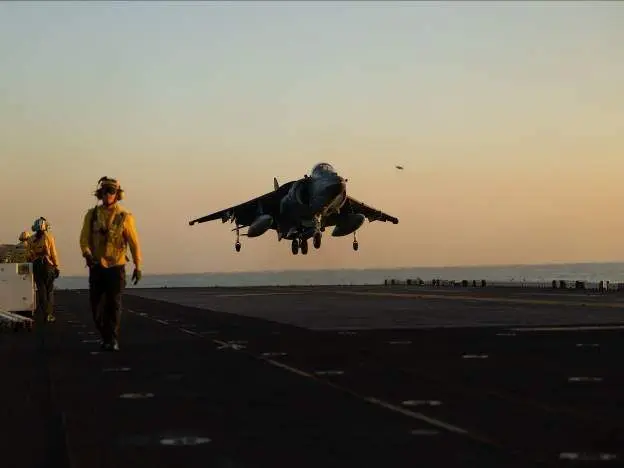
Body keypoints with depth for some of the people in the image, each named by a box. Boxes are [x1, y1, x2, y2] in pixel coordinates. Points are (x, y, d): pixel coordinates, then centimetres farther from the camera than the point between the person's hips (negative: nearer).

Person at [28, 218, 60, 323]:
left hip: (36, 266, 3)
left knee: (41, 290, 9)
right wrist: (56, 267, -1)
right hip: (48, 265, -3)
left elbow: (28, 255, 3)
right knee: (49, 290, 5)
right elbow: (53, 254, -7)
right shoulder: (49, 237, -7)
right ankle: (49, 315, 0)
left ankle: (43, 313, 9)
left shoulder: (31, 240, 2)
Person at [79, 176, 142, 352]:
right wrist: (87, 254, -23)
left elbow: (134, 243, -2)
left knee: (113, 304, -6)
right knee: (95, 304, 5)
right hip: (96, 267, 3)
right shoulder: (92, 214, 2)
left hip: (116, 267, -3)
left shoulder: (125, 217, -4)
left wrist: (138, 266, -4)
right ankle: (105, 335, 25)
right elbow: (84, 238, -3)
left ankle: (112, 340, -1)